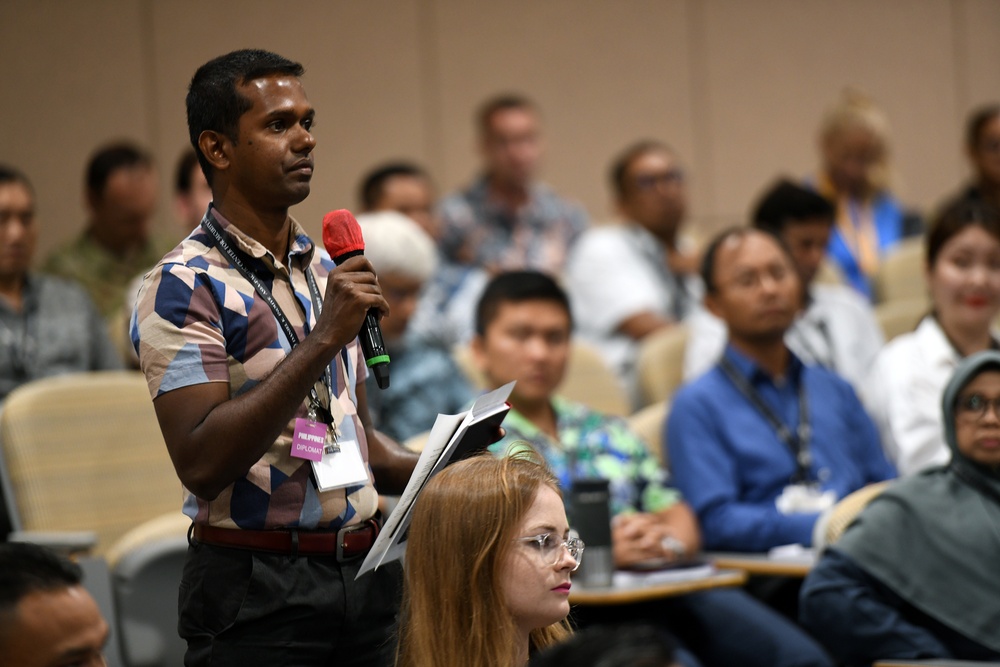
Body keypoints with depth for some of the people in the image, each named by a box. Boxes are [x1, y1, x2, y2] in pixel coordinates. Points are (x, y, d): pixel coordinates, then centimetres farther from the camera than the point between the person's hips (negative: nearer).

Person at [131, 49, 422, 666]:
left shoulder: (329, 268, 14)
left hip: (362, 568, 7)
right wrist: (324, 339, -24)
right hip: (257, 591, -7)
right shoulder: (185, 285, -11)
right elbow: (202, 463, -22)